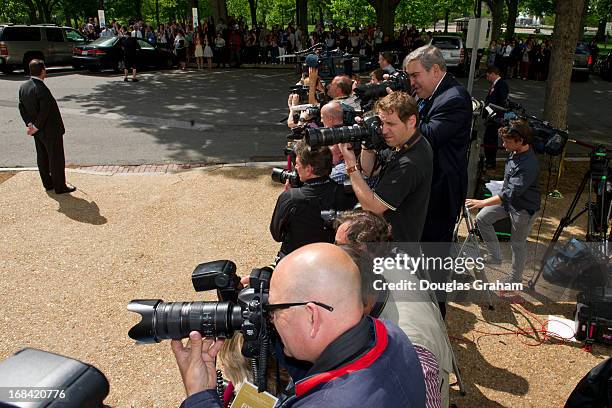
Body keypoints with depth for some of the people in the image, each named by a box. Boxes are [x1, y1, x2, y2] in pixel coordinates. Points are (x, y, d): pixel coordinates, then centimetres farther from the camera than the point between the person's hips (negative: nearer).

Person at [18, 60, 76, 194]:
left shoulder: (23, 87, 0)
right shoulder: (42, 89, -26)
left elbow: (22, 107, 3)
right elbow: (45, 111, -25)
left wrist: (30, 124, -1)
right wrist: (36, 127, -13)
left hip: (37, 132, 9)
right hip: (50, 131, -8)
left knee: (42, 157, 18)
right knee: (56, 158, 4)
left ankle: (48, 183, 32)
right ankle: (60, 187, 15)